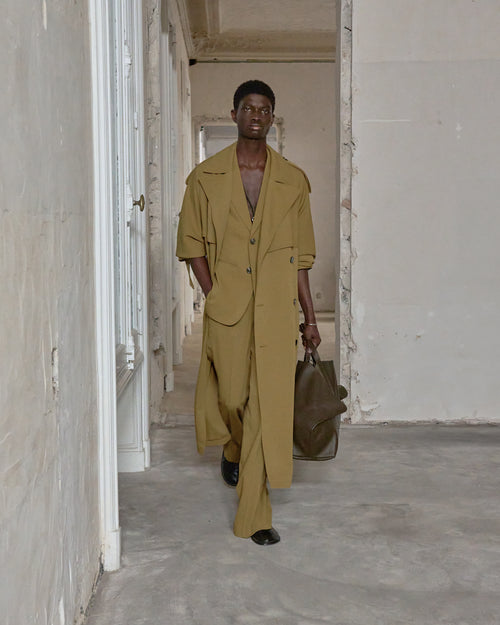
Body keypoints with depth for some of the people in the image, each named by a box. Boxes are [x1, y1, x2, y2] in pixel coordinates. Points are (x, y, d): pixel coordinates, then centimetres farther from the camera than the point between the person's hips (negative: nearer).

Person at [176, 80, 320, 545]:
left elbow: (301, 254, 9)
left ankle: (254, 515, 6)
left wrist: (310, 317, 7)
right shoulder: (206, 177, 5)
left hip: (277, 311, 0)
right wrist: (213, 296, -4)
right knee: (229, 395, 9)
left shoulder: (292, 180, 8)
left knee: (269, 408, -3)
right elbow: (191, 244, 6)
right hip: (226, 310, 0)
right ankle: (233, 450, 46)